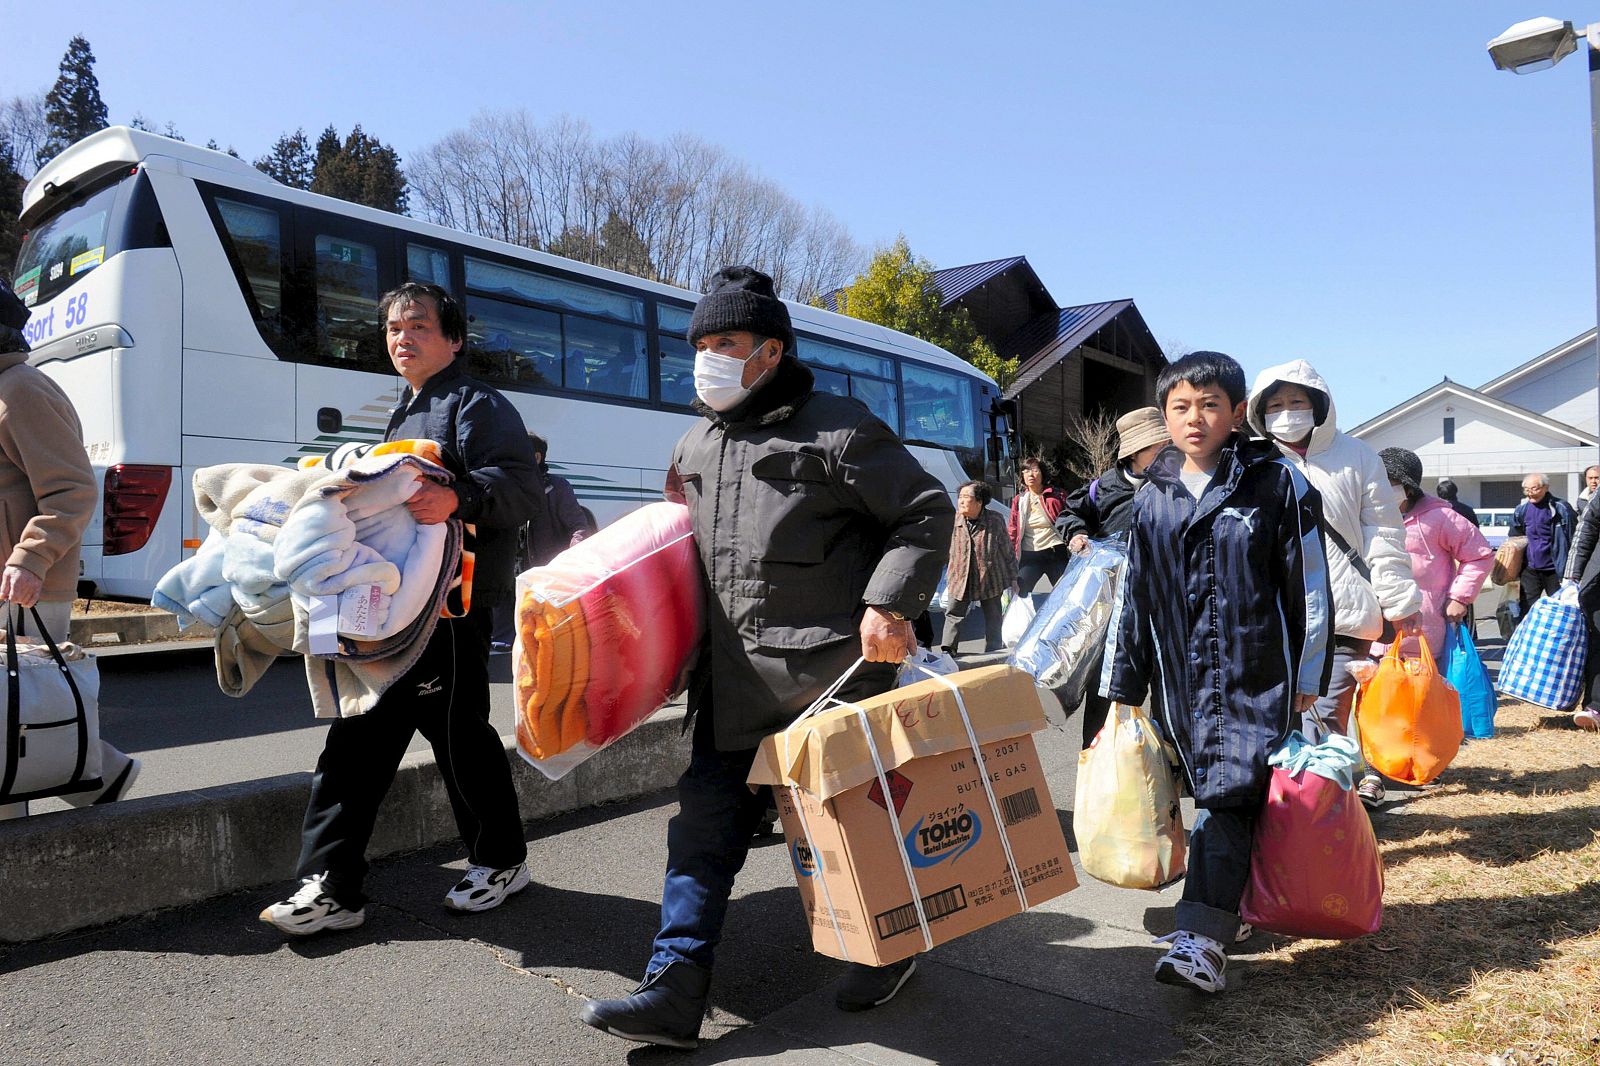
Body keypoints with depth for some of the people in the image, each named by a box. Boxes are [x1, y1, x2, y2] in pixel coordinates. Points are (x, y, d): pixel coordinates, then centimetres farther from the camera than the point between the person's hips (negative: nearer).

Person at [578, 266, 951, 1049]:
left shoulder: (835, 427, -6)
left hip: (832, 668, -6)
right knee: (705, 820, 4)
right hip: (734, 677, 7)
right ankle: (675, 990, 11)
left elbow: (926, 511, -6)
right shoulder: (694, 448, 15)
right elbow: (680, 545, 28)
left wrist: (888, 605, -16)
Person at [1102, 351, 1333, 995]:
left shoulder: (1276, 482, -3)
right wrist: (1123, 689, 13)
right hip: (1180, 678, 4)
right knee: (1211, 800, 10)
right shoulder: (1154, 499, 9)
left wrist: (1307, 680, -3)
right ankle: (1227, 908, 25)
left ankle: (1202, 943, -14)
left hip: (1254, 676, -4)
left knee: (1226, 800, -12)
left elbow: (1309, 587, -2)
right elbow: (1133, 598, 12)